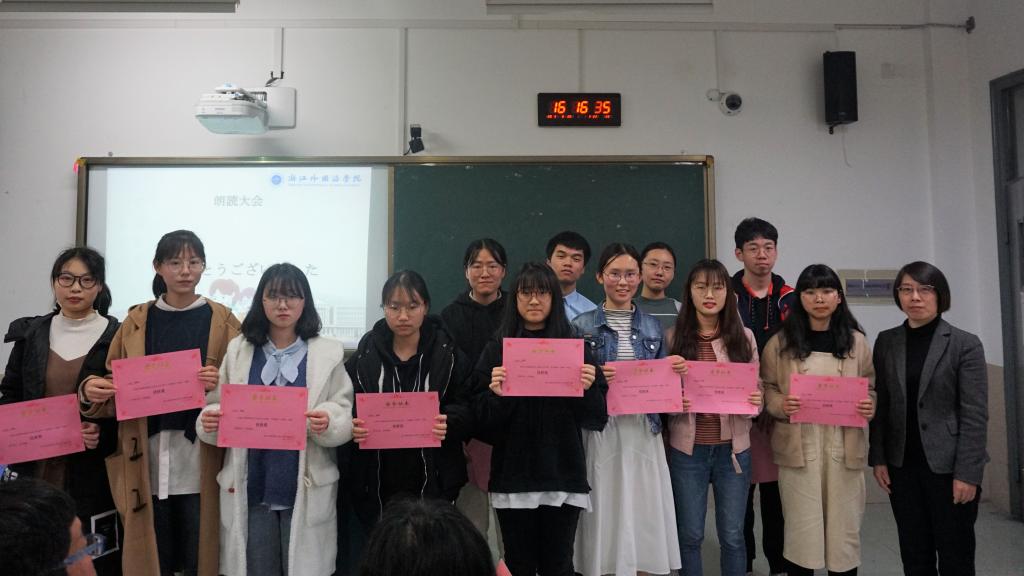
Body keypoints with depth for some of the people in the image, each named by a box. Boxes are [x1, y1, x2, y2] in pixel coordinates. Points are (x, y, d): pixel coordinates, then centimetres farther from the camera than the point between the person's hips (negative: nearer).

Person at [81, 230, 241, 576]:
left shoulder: (222, 321, 2)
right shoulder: (137, 321, 8)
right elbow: (117, 388, 8)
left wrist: (221, 385, -20)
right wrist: (91, 390, -12)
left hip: (200, 458, -2)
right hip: (149, 458, 2)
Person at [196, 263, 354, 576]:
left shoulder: (328, 353, 0)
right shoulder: (238, 349, 7)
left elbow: (345, 416, -3)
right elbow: (218, 406, 8)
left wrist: (327, 423, -24)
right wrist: (210, 421, -13)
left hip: (306, 489, -2)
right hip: (250, 487, 2)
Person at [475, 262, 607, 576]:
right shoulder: (497, 348, 4)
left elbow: (597, 419, 4)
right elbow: (482, 422, 0)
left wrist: (588, 388, -14)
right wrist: (495, 395, -18)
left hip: (563, 476, 0)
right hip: (513, 477, 0)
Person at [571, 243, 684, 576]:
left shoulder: (653, 328, 10)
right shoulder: (582, 326, 0)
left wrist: (676, 371, -5)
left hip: (644, 432, 3)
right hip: (600, 433, -3)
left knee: (644, 514, 6)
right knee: (605, 515, 2)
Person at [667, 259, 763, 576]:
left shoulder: (744, 337, 2)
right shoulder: (674, 337, -2)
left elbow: (757, 391, 8)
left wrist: (757, 401, -14)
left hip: (733, 447, 1)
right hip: (687, 448, -1)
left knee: (732, 535, 11)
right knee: (689, 535, 10)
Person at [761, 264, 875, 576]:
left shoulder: (856, 341, 6)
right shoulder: (781, 342, 1)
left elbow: (871, 388, 11)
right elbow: (766, 388, 4)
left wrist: (870, 406, -10)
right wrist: (781, 405, -16)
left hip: (844, 446, 2)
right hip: (799, 446, -1)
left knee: (845, 529, 9)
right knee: (801, 530, 6)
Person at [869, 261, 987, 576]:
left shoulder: (965, 344, -6)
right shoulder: (886, 342, 5)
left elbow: (975, 415, -9)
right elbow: (879, 405, 5)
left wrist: (967, 473, -14)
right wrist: (878, 458, 1)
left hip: (948, 466, -3)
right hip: (902, 466, 3)